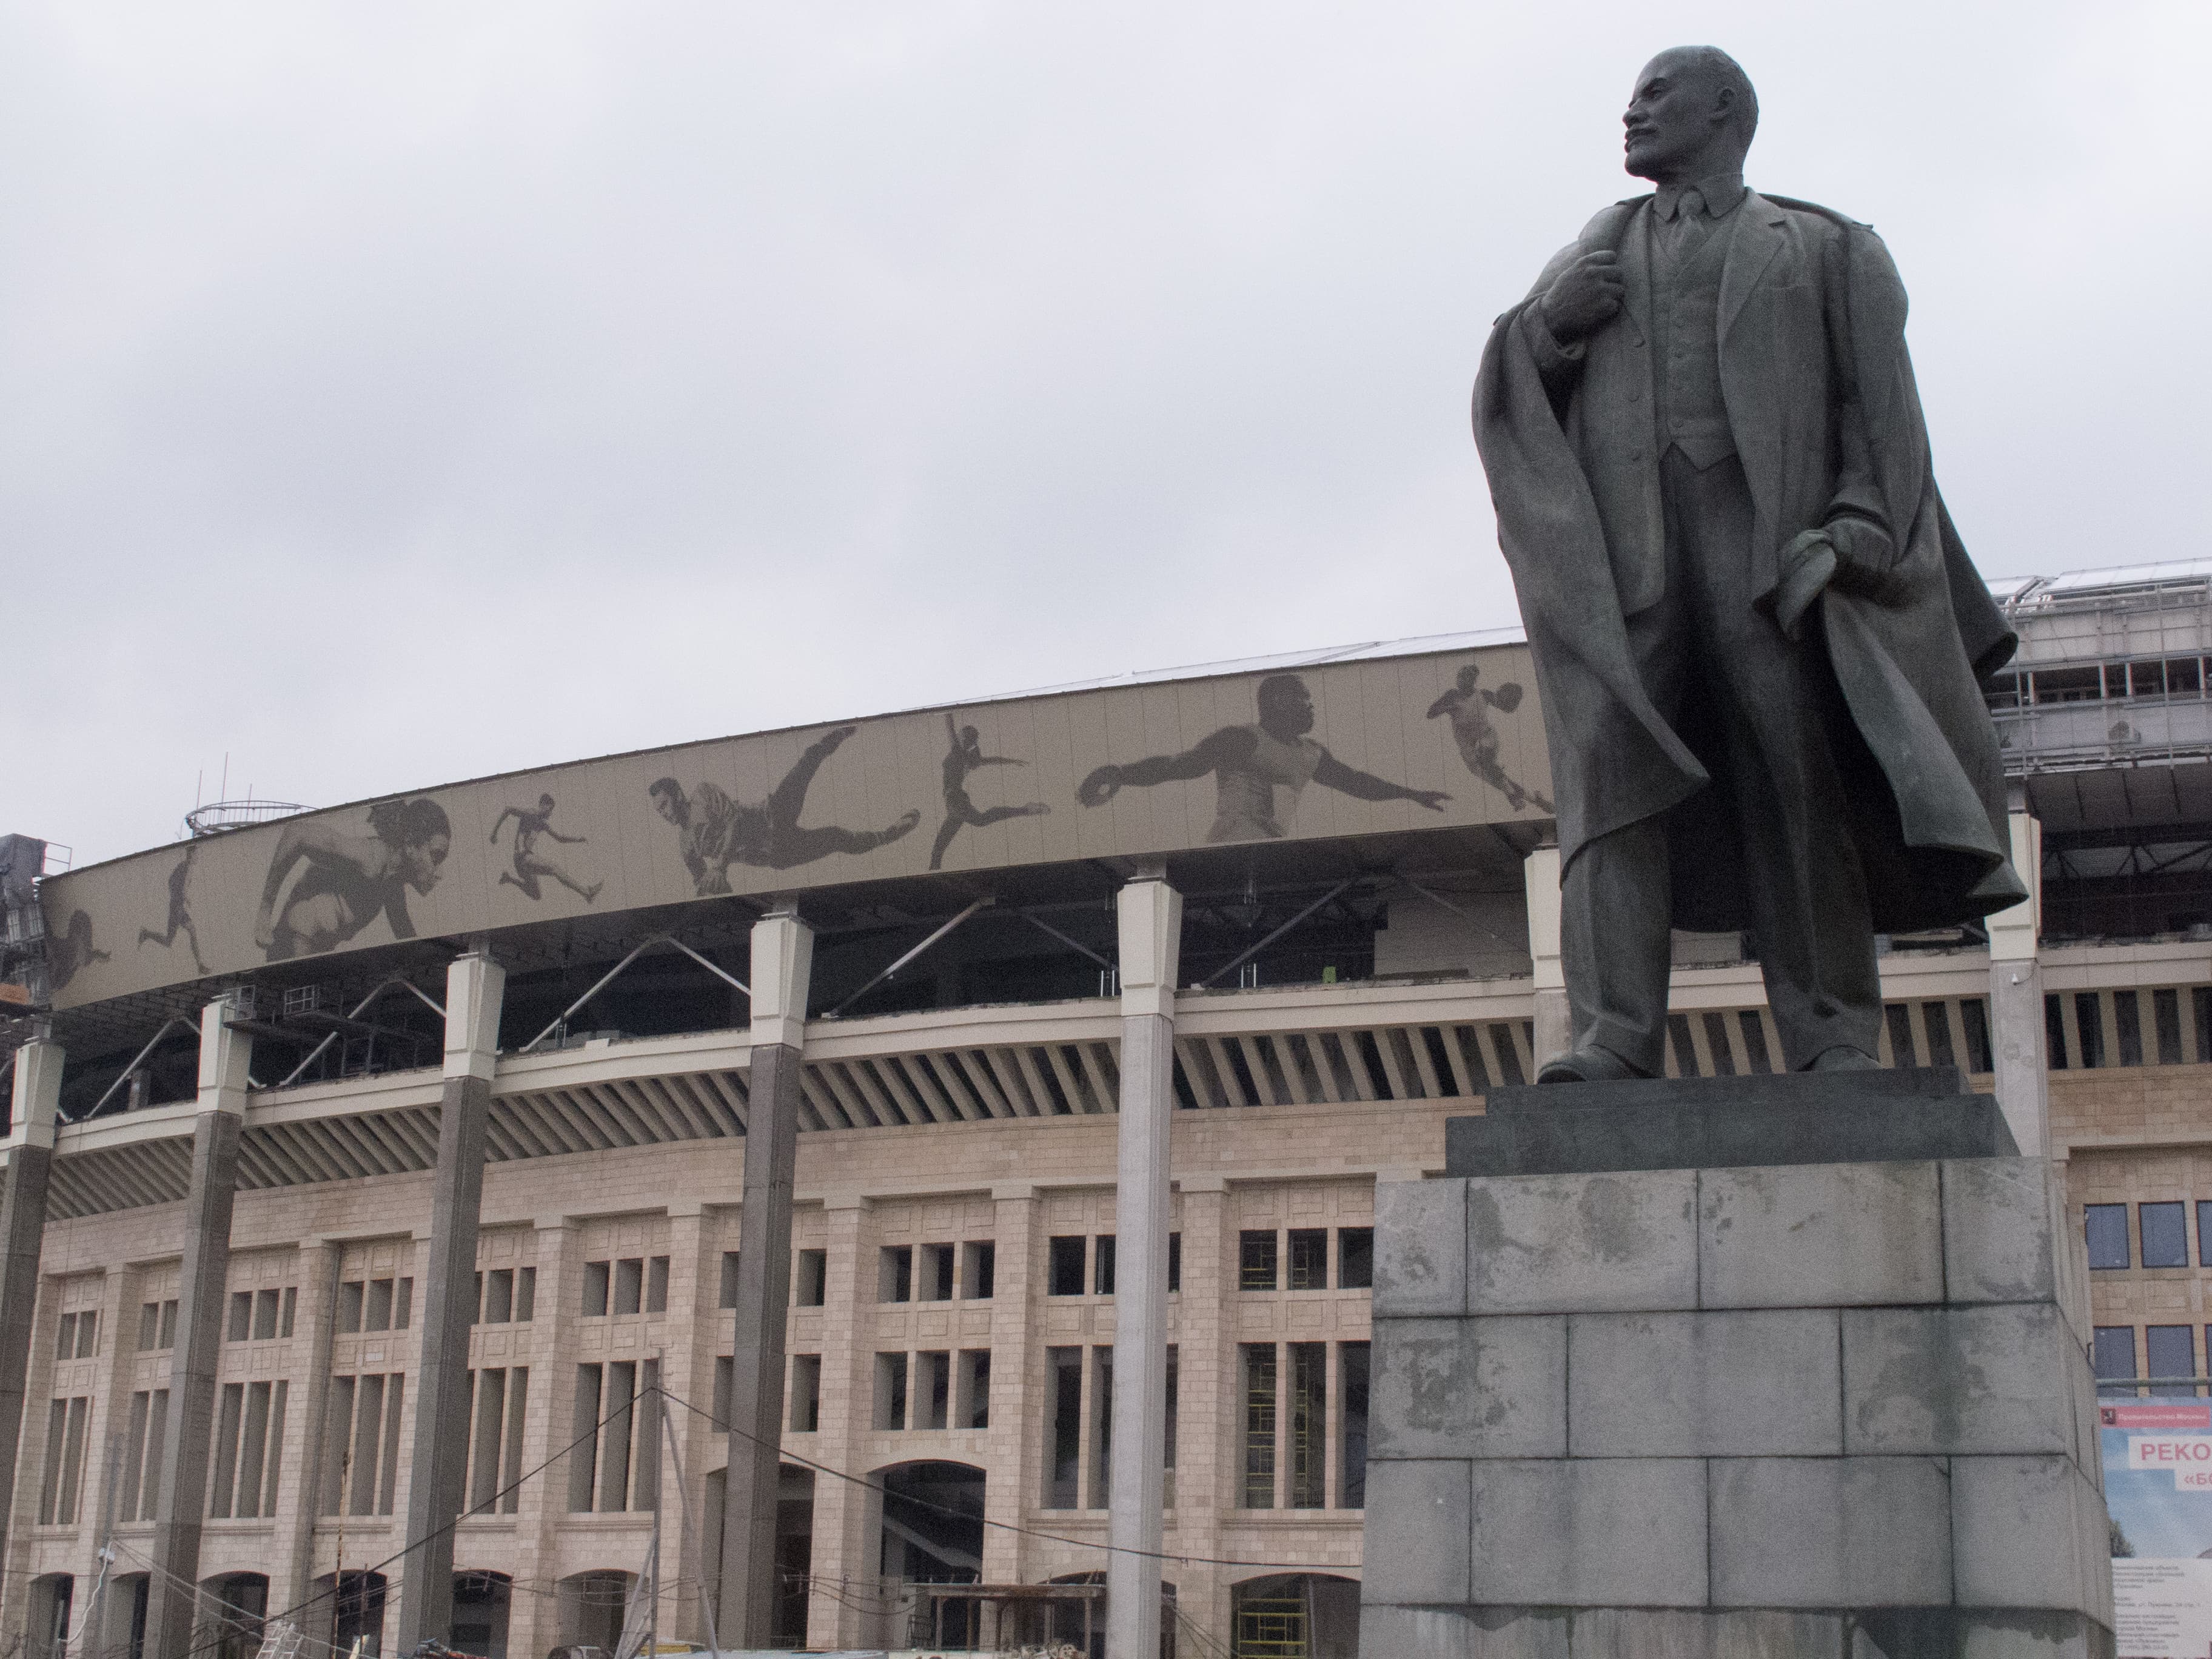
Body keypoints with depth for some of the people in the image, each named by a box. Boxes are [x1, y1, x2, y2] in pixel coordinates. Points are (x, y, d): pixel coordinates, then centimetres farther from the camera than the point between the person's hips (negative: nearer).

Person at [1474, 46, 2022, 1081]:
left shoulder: (1823, 250, 19)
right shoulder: (1598, 252, 28)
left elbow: (1878, 407, 7)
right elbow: (1509, 397, 20)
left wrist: (1854, 530, -11)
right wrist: (1548, 324, -1)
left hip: (1763, 525, -1)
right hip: (1618, 537, 2)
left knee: (1795, 771, -12)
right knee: (1614, 764, -16)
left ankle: (1834, 1043, -13)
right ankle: (1614, 1037, -25)